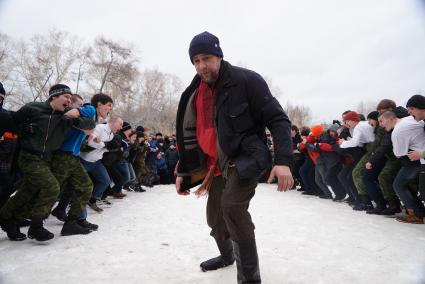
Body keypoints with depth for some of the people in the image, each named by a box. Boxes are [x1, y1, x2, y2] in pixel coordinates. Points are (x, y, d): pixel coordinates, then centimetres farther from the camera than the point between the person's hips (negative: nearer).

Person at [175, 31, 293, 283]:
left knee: (232, 206, -29)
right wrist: (183, 172, 9)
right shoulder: (195, 93, 3)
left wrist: (283, 161, -32)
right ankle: (227, 256, 44)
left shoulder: (247, 80, -15)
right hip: (218, 164, 7)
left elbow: (278, 119, -18)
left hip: (247, 157, -6)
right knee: (215, 217, 15)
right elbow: (189, 136, 12)